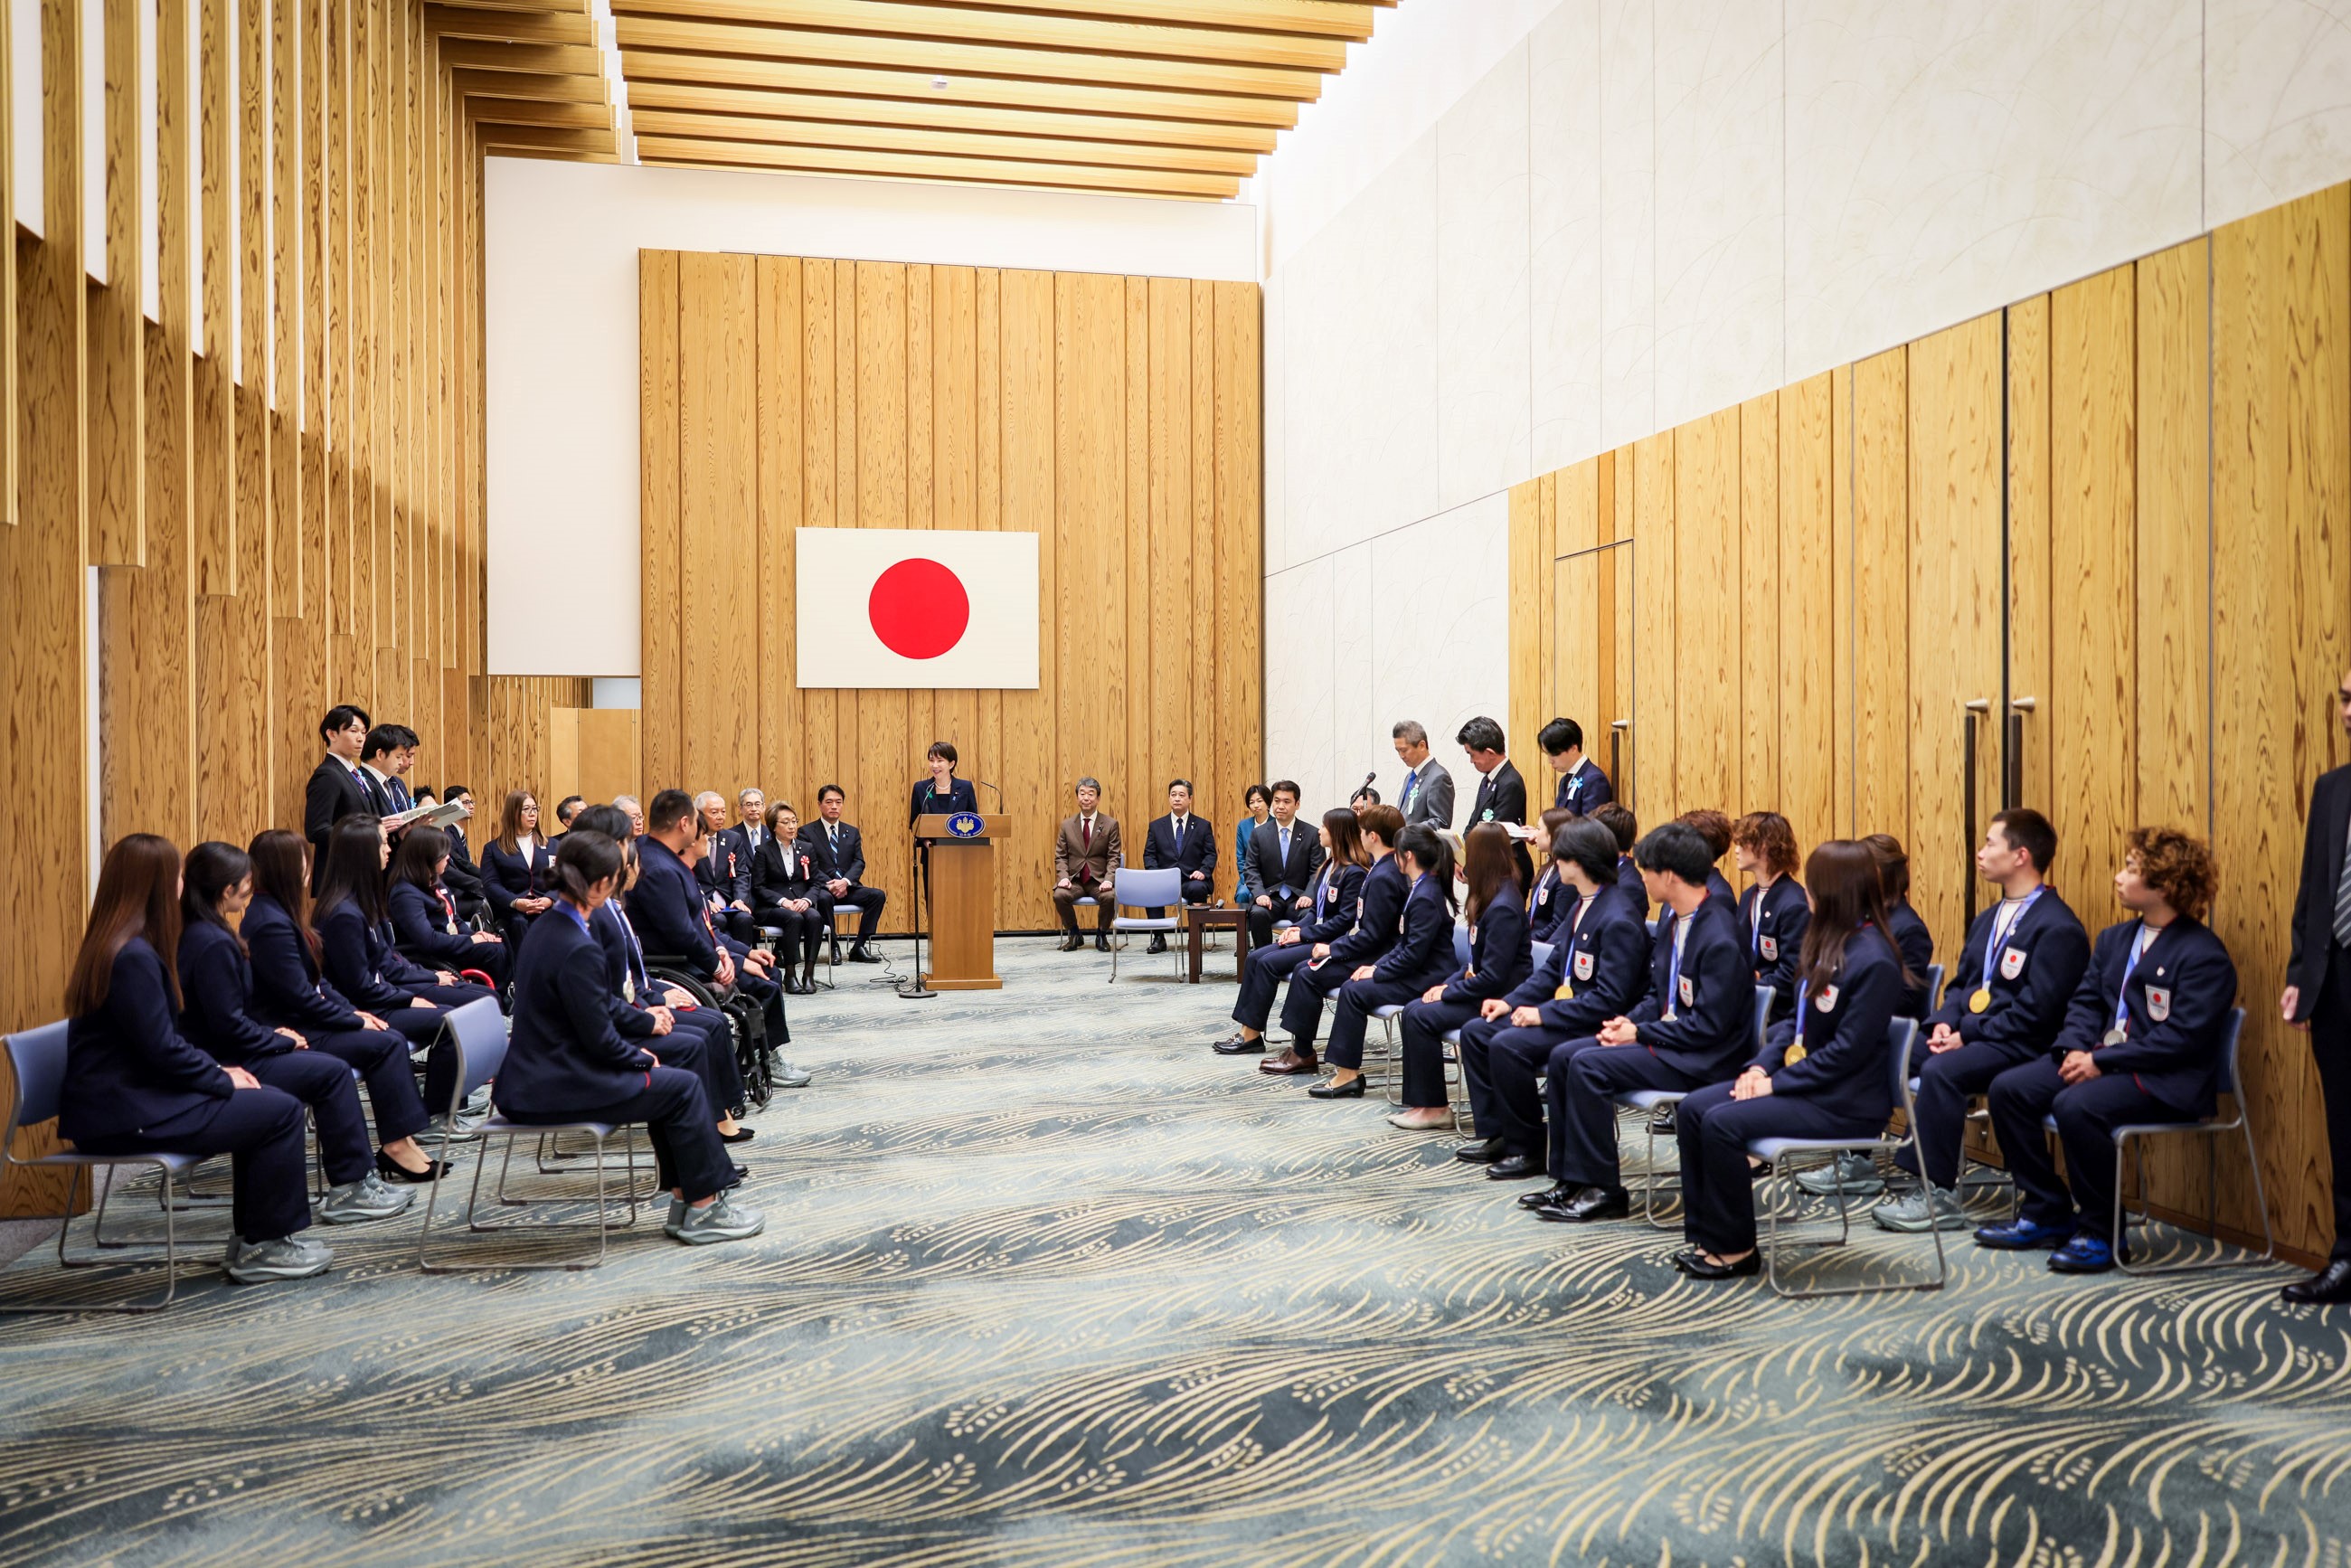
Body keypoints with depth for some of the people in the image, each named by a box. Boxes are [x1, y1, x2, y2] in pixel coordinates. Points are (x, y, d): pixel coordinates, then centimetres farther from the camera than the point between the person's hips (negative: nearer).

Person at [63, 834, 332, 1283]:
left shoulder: (116, 946, 12)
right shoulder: (134, 956, -20)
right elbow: (164, 1050, -21)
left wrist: (218, 1071, 8)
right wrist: (224, 1079, -7)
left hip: (124, 1098, 10)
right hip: (123, 1116, -10)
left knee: (264, 1102, 13)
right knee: (280, 1111, -8)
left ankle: (251, 1241, 15)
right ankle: (264, 1247, 4)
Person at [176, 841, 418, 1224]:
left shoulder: (195, 934, 11)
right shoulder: (213, 943, -21)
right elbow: (229, 1025, -22)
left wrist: (272, 1034, 8)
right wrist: (281, 1040, -8)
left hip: (222, 1053, 10)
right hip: (226, 1065, -10)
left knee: (330, 1068, 12)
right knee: (332, 1072, -7)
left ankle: (360, 1175, 10)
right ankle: (349, 1188, -2)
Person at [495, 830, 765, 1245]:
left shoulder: (543, 929, 7)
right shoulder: (578, 949, -24)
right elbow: (599, 1039, -20)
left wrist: (634, 1054, 12)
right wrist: (642, 1057, -1)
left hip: (530, 1080, 10)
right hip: (552, 1091, -10)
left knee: (669, 1081, 17)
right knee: (683, 1087, -1)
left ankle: (685, 1200, 20)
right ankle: (703, 1209, 10)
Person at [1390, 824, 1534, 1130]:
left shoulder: (1503, 907, -21)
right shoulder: (1490, 898, 10)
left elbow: (1493, 976, -23)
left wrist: (1449, 991, -13)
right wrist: (1448, 983, 4)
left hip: (1498, 999, -10)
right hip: (1480, 989, 10)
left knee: (1420, 1017, -17)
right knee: (1412, 1011, -1)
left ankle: (1434, 1107, -6)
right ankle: (1422, 1099, 1)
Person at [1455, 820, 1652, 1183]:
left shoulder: (1619, 918, -20)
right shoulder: (1580, 905, 10)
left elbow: (1609, 999, -24)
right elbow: (1553, 968, 15)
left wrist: (1544, 1014, -22)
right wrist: (1511, 1002, 2)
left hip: (1597, 1026, -10)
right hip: (1564, 1010, 10)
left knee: (1508, 1044, -26)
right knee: (1475, 1032, 4)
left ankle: (1528, 1150, -11)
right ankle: (1494, 1133, 8)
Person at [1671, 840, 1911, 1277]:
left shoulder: (1873, 960, -18)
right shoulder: (1827, 942, 11)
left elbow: (1847, 1050, -21)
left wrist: (1777, 1083, -18)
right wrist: (1762, 1065, 0)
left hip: (1845, 1102, -9)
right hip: (1800, 1079, 9)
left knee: (1723, 1123, -23)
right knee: (1692, 1109, -4)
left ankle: (1735, 1249, -7)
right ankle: (1706, 1235, 1)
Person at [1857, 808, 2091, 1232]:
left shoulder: (2058, 928, -12)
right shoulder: (1987, 920, 18)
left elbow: (2036, 1011, -18)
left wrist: (1969, 1034, -17)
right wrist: (1945, 1022, 0)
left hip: (2016, 1046, -9)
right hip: (1967, 1033, 9)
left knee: (1940, 1070, -34)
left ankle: (1939, 1196, -26)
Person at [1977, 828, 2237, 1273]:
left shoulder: (2204, 954, -13)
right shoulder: (2115, 938, 14)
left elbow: (2182, 1037, -20)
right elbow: (2085, 1001, 13)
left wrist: (2102, 1061, -21)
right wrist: (2075, 1048, -7)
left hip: (2167, 1081, -8)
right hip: (2100, 1058, 9)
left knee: (2076, 1106, -33)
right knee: (2008, 1089, -7)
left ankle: (2101, 1233, -12)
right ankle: (2046, 1213, 5)